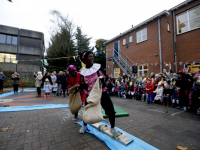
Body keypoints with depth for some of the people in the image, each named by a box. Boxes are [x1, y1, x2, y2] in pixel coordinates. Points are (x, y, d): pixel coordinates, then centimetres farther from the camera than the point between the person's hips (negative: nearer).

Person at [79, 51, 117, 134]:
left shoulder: (98, 67, -9)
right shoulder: (83, 72, -3)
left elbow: (105, 77, -5)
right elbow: (84, 84, 9)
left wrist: (102, 81, -23)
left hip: (101, 92, -1)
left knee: (110, 110, -1)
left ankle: (113, 127, 26)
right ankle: (84, 125, 45)